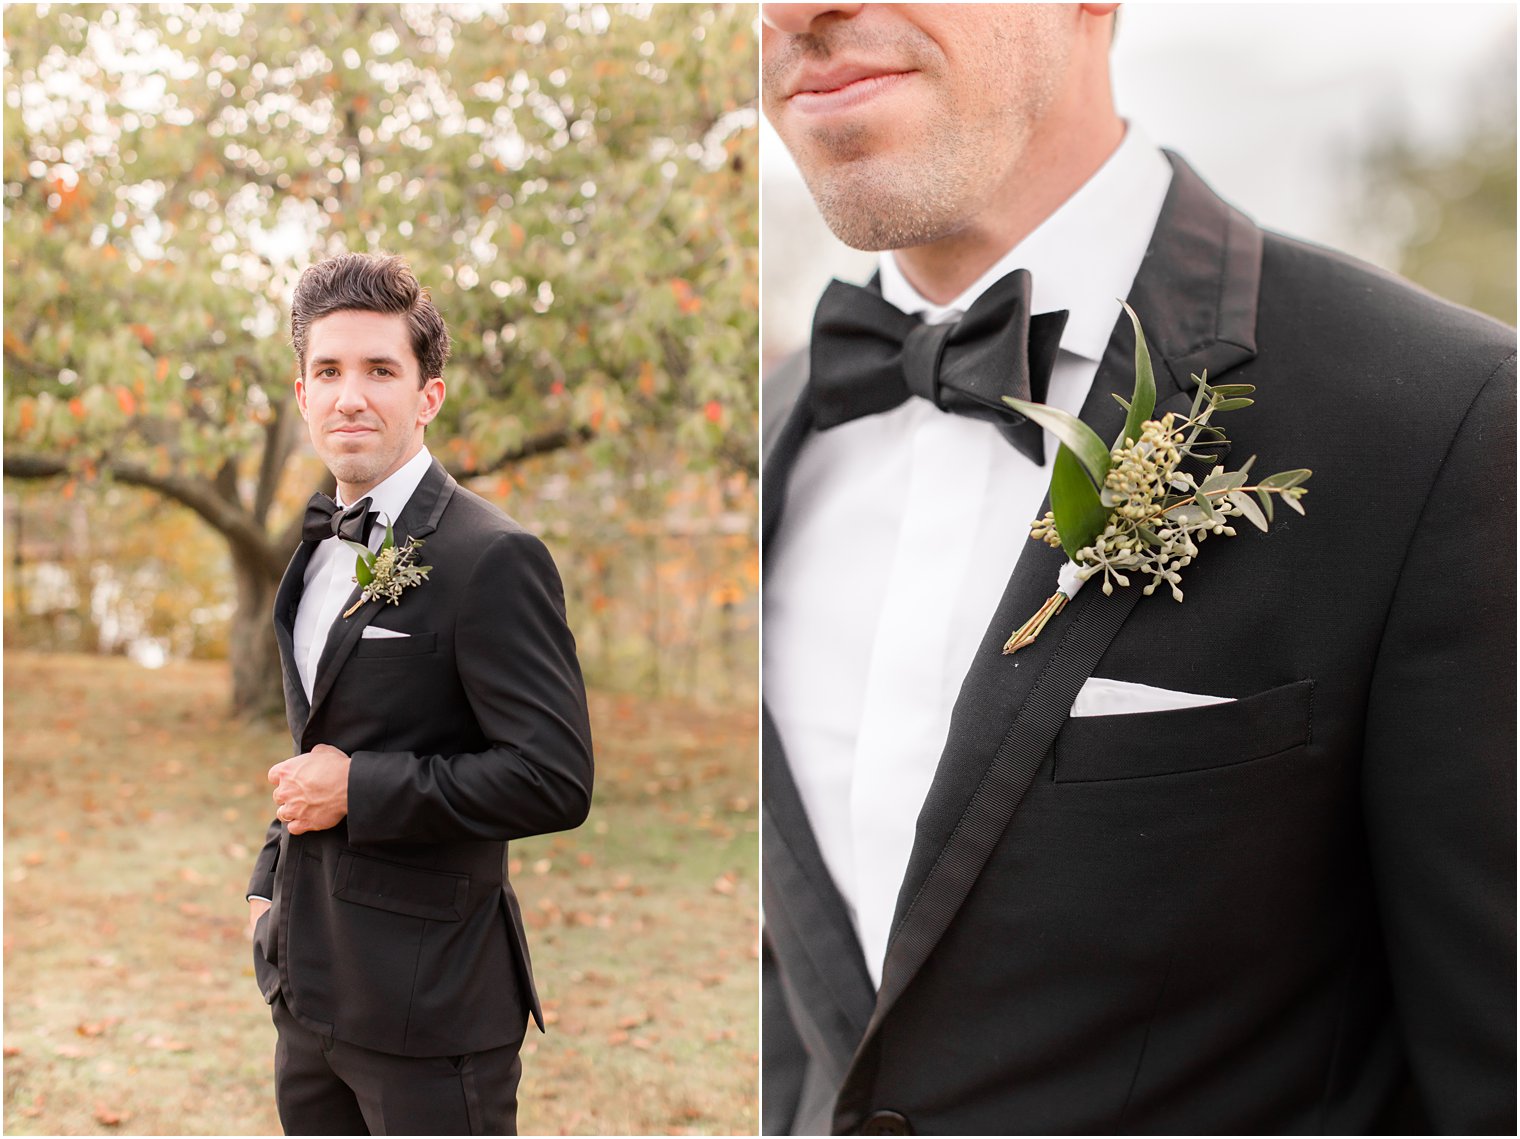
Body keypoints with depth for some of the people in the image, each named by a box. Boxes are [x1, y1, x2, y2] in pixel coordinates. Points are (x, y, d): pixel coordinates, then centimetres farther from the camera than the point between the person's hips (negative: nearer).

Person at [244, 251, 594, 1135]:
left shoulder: (491, 558, -16)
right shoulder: (322, 547, 11)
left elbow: (554, 779, -23)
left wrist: (358, 790, -19)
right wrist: (271, 882, 16)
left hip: (427, 1001, -8)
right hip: (310, 987, 8)